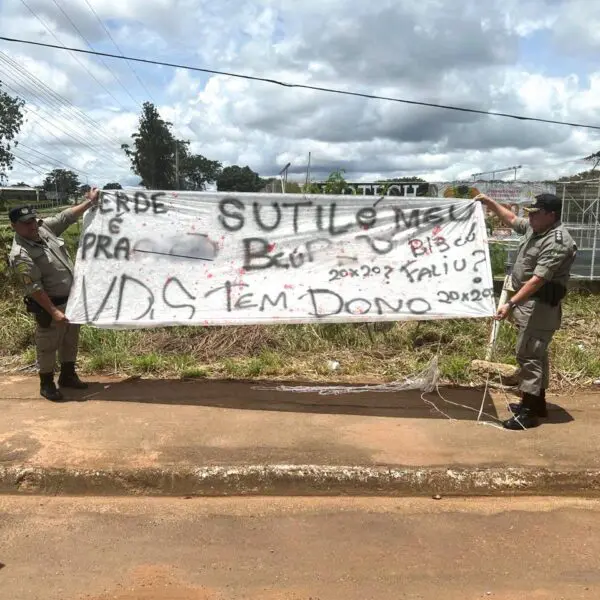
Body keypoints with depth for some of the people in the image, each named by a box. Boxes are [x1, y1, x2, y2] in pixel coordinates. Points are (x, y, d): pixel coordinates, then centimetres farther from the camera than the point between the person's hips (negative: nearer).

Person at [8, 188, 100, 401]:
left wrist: (89, 202, 10)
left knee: (71, 340, 20)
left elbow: (66, 217, 12)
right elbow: (34, 289, -25)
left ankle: (68, 375, 36)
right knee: (48, 345, 7)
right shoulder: (20, 255, -24)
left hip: (72, 299, 8)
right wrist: (53, 312, -26)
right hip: (51, 304, -8)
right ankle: (46, 384, 24)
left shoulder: (44, 227, -3)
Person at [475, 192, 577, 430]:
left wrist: (511, 304, -33)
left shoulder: (556, 242, -23)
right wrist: (490, 203, 18)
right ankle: (537, 403, 29)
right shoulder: (536, 228, 7)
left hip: (540, 307, -10)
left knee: (529, 355, -8)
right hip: (528, 302, 10)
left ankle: (529, 412, -2)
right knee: (535, 354, 17)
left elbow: (538, 280, -29)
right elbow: (511, 219, 26)